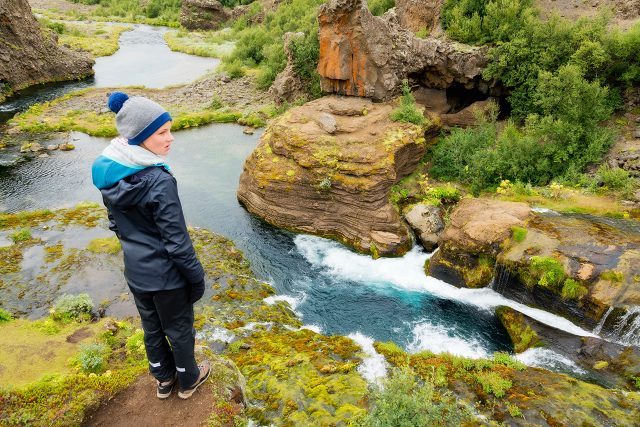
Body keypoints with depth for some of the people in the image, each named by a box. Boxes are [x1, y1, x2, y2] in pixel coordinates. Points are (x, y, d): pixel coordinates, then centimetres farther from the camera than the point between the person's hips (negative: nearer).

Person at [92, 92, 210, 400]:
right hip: (166, 274, -7)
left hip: (134, 271, 7)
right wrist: (196, 277, -12)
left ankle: (163, 379, 47)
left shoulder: (107, 171, -5)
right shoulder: (159, 181, -29)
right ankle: (188, 380, 40)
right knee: (179, 329, 17)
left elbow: (115, 223, 7)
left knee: (151, 327, 25)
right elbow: (176, 240, -24)